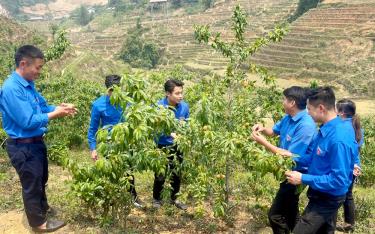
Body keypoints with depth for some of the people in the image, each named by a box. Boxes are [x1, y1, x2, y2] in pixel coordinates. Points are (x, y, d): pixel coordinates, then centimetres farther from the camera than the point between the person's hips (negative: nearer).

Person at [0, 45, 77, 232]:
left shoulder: (28, 84, 2)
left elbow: (42, 106, 11)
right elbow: (28, 122, -28)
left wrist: (59, 107, -6)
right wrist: (55, 114, -21)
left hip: (36, 142, 9)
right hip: (23, 147, -9)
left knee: (41, 179, 27)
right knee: (32, 184, 10)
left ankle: (43, 207, 50)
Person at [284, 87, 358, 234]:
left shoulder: (339, 139, -32)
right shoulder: (327, 128, -2)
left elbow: (339, 180, -29)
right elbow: (314, 157, 11)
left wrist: (303, 179, -25)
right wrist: (292, 159, -1)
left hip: (326, 199, -9)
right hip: (324, 196, 9)